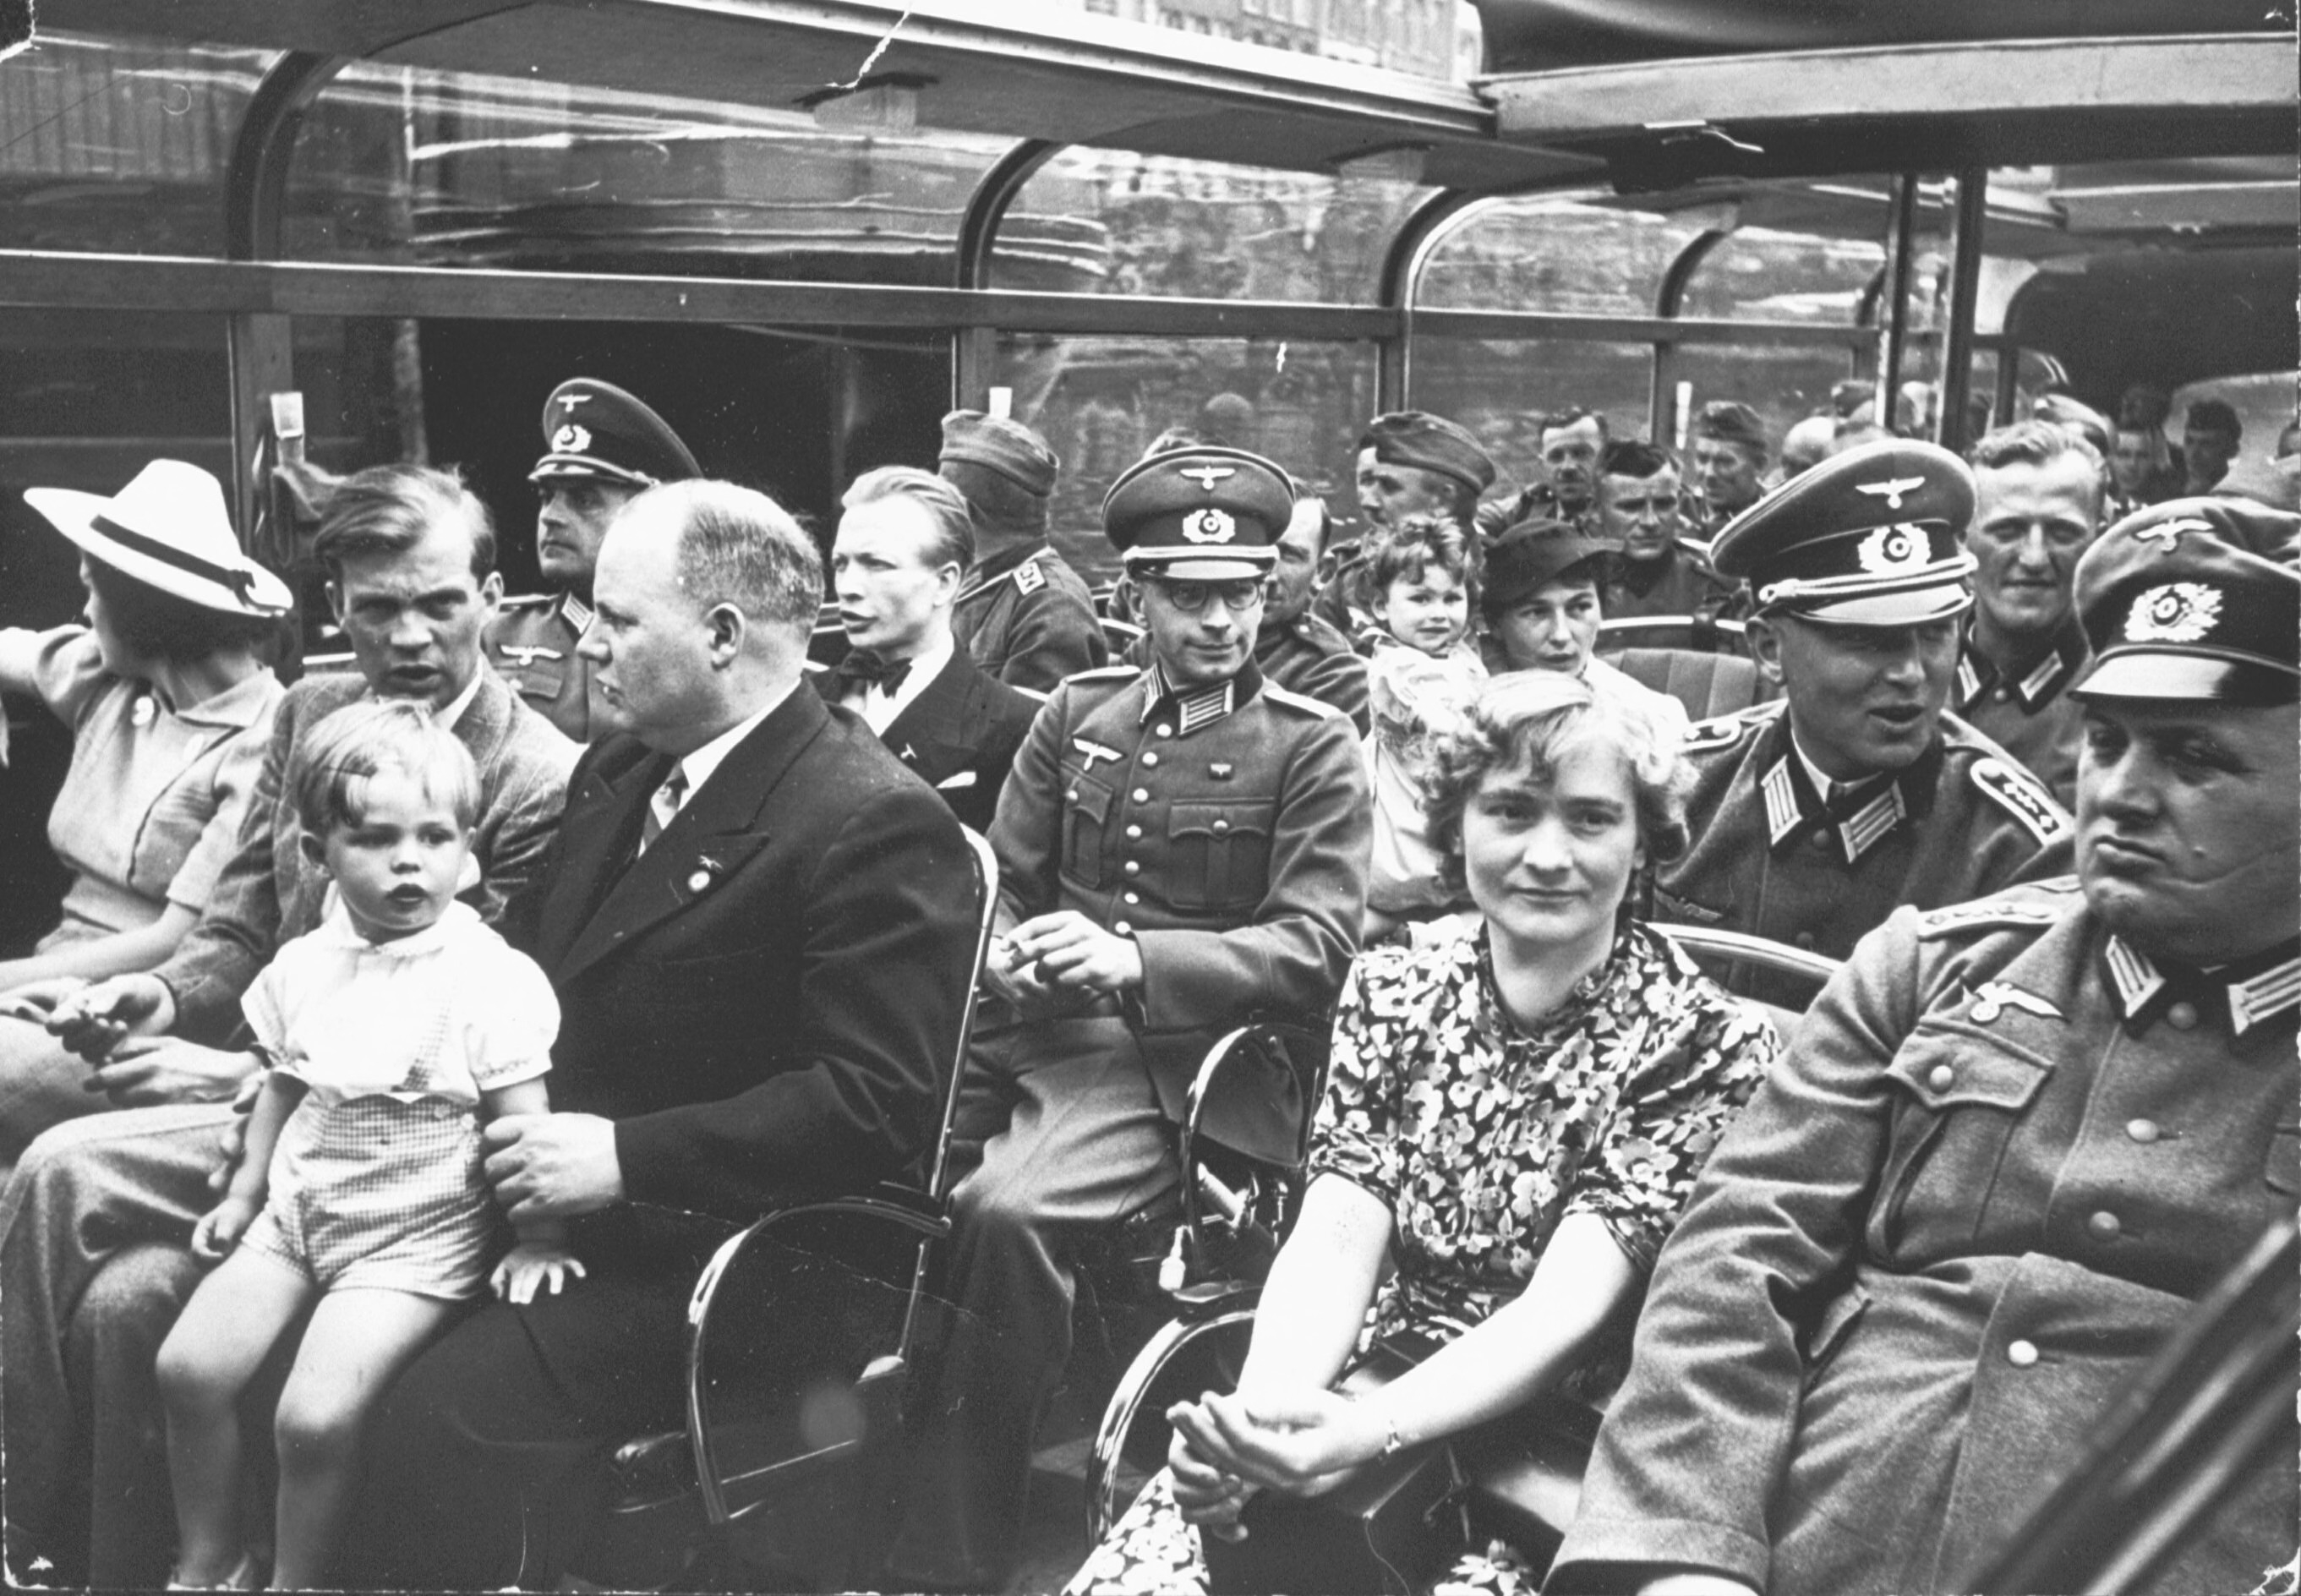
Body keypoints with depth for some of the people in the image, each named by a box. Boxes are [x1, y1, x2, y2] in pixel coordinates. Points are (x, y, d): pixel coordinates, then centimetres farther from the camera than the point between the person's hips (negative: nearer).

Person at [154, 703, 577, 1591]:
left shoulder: (494, 979, -15)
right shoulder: (302, 966, 3)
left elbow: (522, 1123, -14)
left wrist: (538, 1236, -21)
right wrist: (245, 1191, 17)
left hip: (416, 1241, -6)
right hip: (296, 1214, 6)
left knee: (316, 1415, -18)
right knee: (189, 1367, -2)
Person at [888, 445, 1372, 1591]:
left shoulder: (1312, 746, 2)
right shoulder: (1077, 712, 16)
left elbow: (1316, 950, -7)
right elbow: (1003, 881, 19)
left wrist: (1134, 958, -20)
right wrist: (998, 957, -6)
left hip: (1172, 1057, -5)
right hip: (1024, 1029, 5)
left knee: (1004, 1211, -31)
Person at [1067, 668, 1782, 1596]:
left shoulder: (1707, 1045, -5)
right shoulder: (1392, 990, 6)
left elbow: (1565, 1303, -15)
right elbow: (1334, 1239, -4)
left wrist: (1367, 1433, -30)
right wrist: (1259, 1411, -23)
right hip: (1352, 1402, 2)